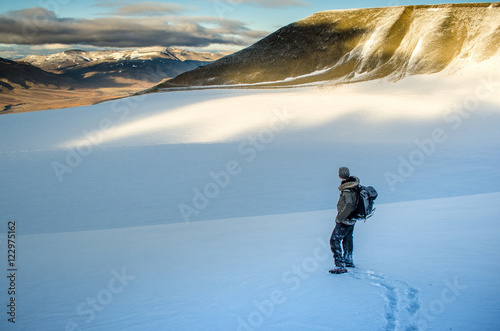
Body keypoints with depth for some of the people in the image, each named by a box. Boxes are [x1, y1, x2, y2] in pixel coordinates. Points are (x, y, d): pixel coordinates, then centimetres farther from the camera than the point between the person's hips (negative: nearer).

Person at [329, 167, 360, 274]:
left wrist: (339, 218, -27)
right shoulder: (353, 182, -4)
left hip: (345, 220, -10)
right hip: (352, 219, 10)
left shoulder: (347, 191, -30)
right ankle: (348, 261, 42)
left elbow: (349, 207, -39)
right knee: (347, 239, 26)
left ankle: (340, 266, -8)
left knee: (335, 241, -7)